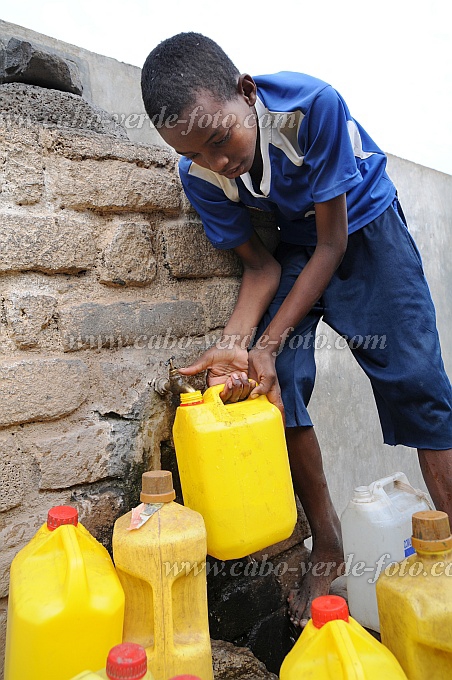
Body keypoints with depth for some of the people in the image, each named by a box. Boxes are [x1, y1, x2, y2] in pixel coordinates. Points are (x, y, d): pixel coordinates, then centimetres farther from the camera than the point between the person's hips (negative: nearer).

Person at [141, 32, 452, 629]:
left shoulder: (313, 104, -32)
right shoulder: (199, 175, -20)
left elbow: (332, 245, -26)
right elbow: (261, 264, -10)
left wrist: (268, 343, -30)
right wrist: (235, 343, -29)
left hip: (365, 225, -2)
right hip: (295, 239, 3)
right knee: (277, 377, -15)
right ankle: (327, 547, 2)